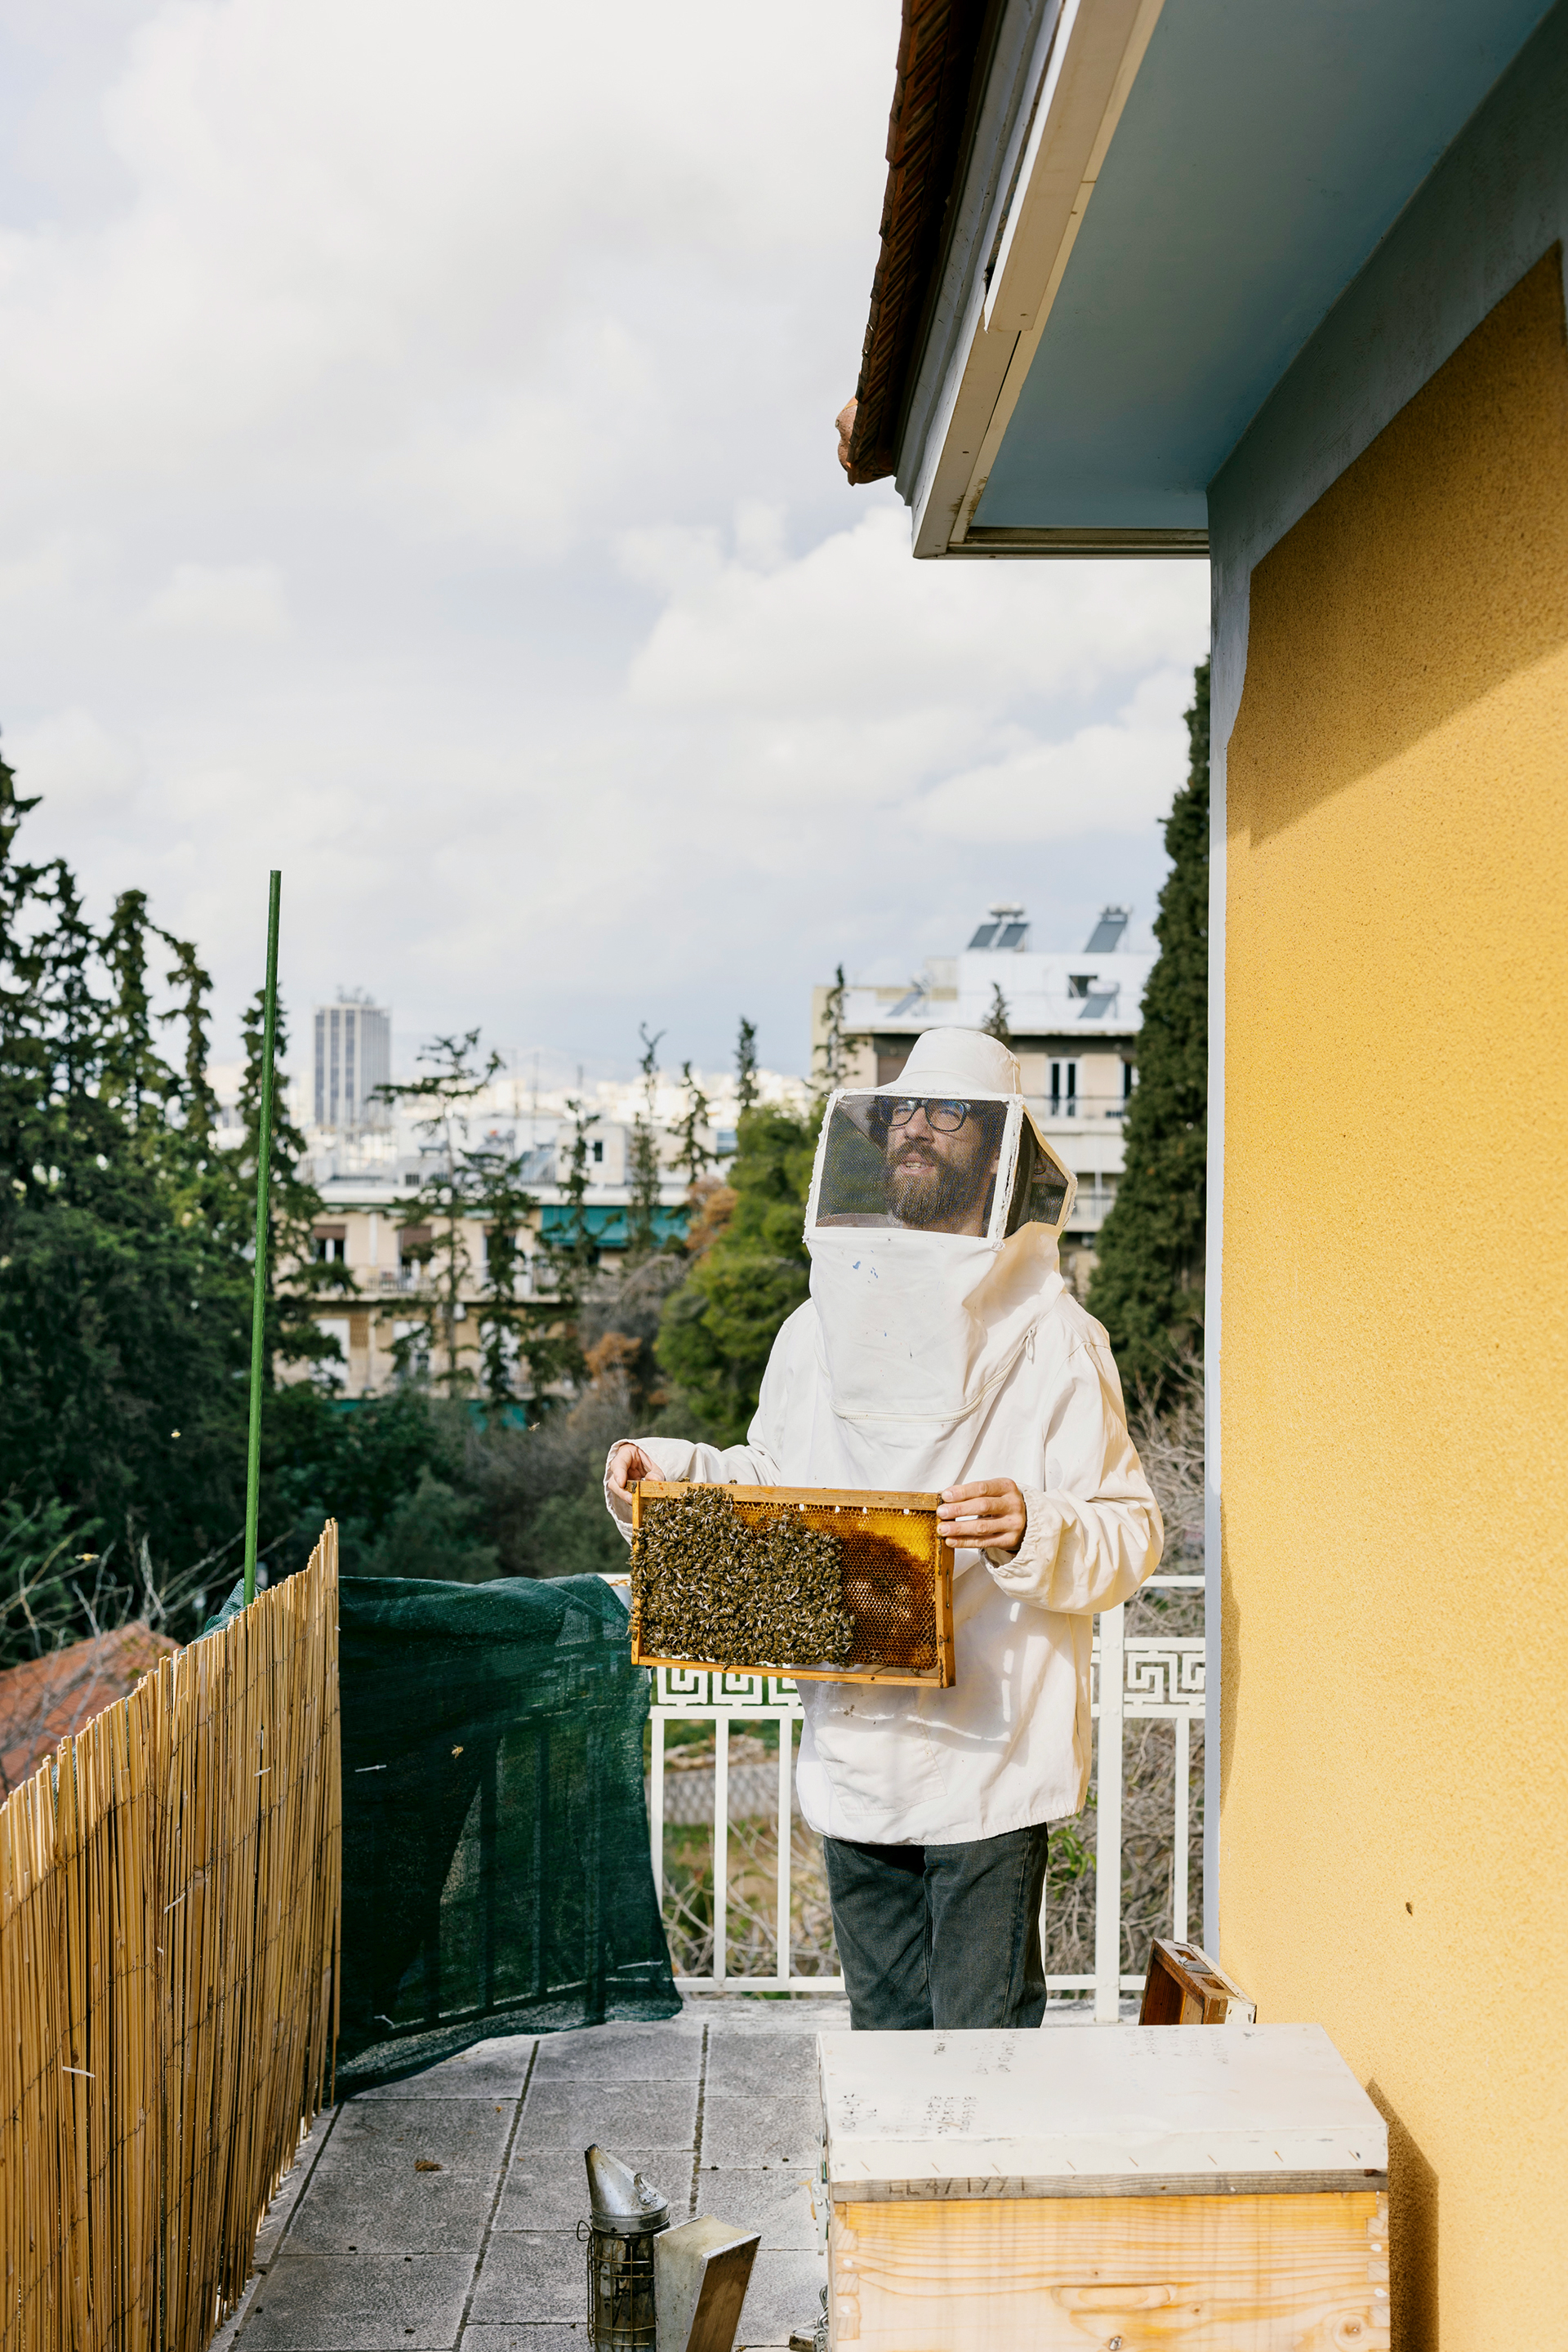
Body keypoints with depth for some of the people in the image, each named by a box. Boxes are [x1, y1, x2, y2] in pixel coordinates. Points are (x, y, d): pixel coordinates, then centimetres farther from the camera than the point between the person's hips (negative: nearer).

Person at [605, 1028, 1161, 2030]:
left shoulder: (1055, 1341, -8)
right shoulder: (820, 1329, 8)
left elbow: (1132, 1535, -9)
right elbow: (770, 1487, 20)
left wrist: (1034, 1531, -28)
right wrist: (670, 1471, 4)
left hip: (992, 1762, -5)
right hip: (854, 1754, 5)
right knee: (885, 2035, 19)